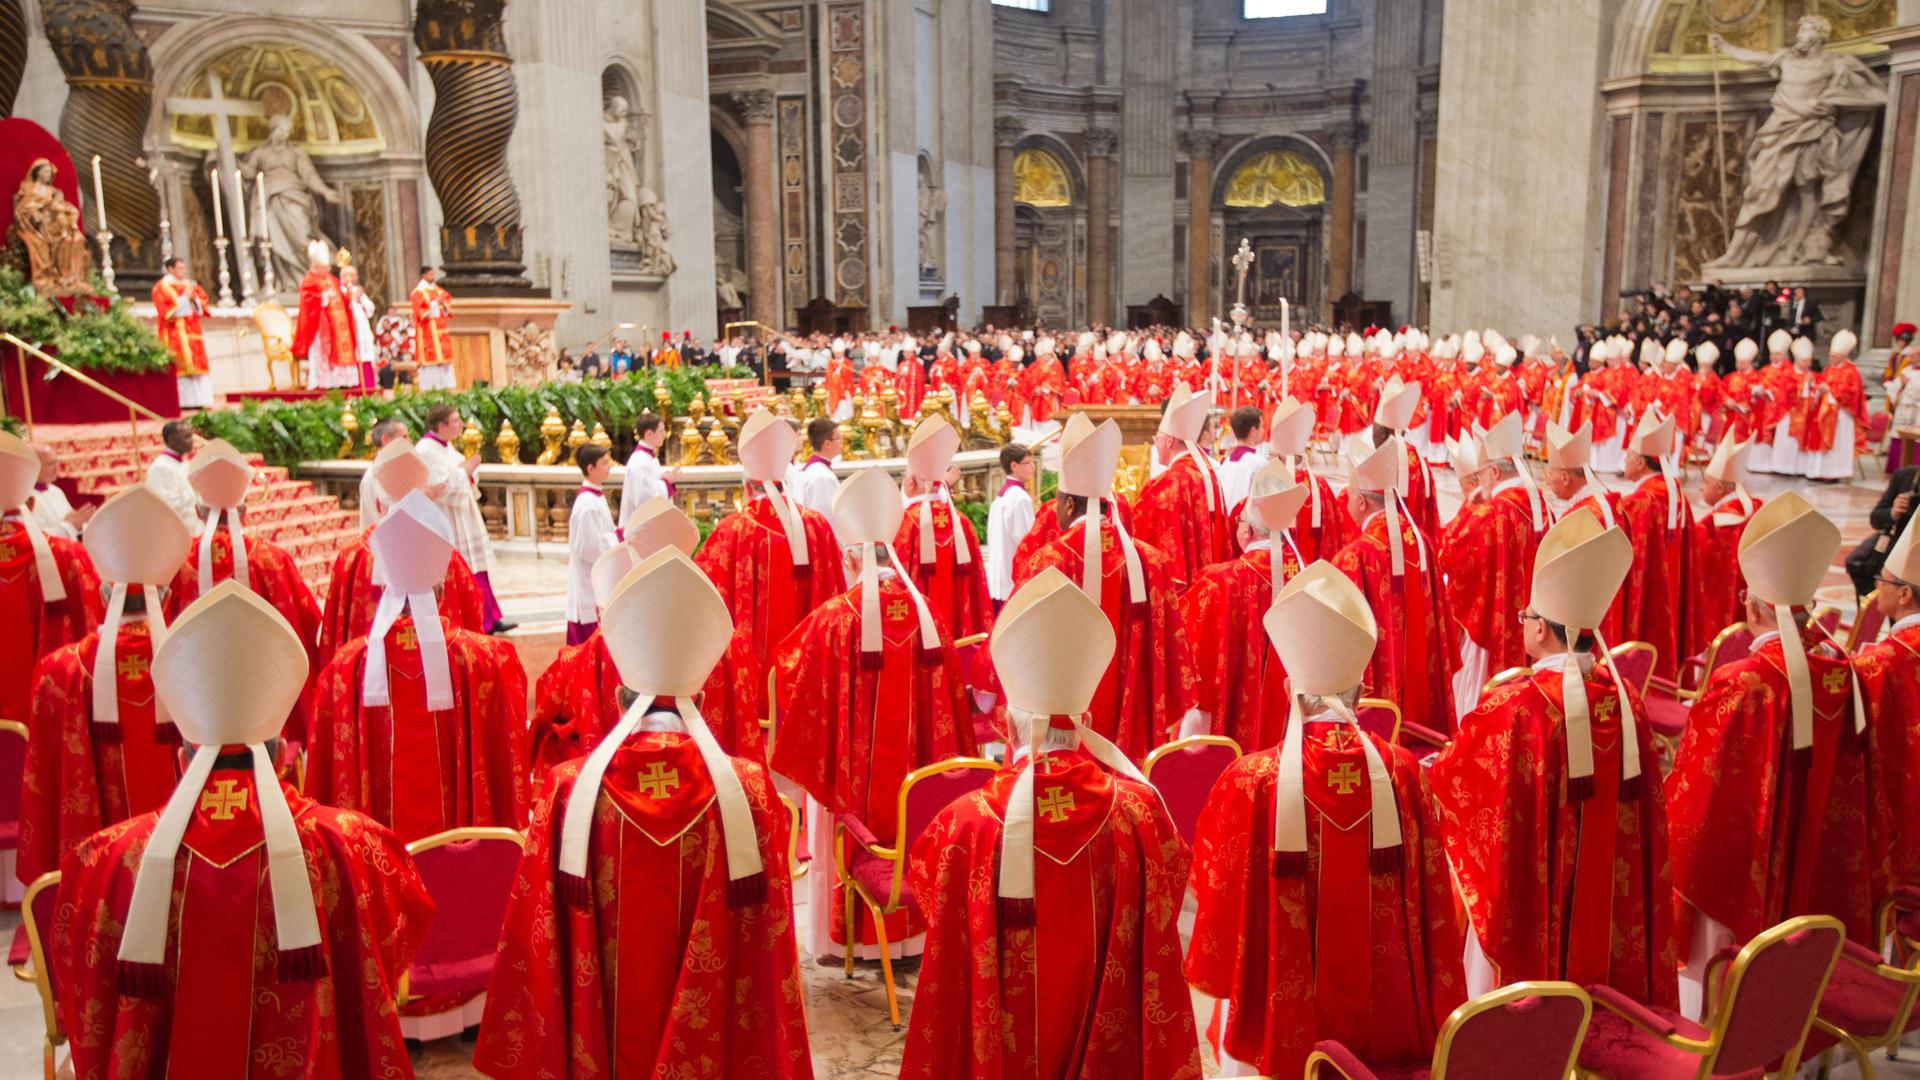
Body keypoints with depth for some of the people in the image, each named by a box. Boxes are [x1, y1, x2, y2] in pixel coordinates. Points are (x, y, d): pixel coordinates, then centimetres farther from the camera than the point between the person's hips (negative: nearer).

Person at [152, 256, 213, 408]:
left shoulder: (189, 284, 17)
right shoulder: (162, 287, -2)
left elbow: (202, 306, 15)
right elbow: (168, 310, -13)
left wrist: (194, 298, -5)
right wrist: (185, 297, -13)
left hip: (192, 332, 7)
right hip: (176, 334, -6)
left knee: (196, 366, 2)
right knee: (180, 367, -13)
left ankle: (198, 400, 1)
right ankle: (184, 402, -15)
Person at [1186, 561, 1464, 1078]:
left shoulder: (1249, 783, -17)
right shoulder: (1402, 773, -9)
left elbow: (1220, 896, -7)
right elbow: (1433, 894, 0)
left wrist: (1215, 984, 11)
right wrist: (1438, 1013, 13)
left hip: (1285, 1023, -2)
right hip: (1391, 1023, 3)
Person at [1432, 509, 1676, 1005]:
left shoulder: (1511, 708, -21)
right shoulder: (1625, 700, -5)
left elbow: (1445, 779, -9)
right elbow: (1646, 809, 5)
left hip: (1533, 904, -5)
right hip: (1611, 907, 5)